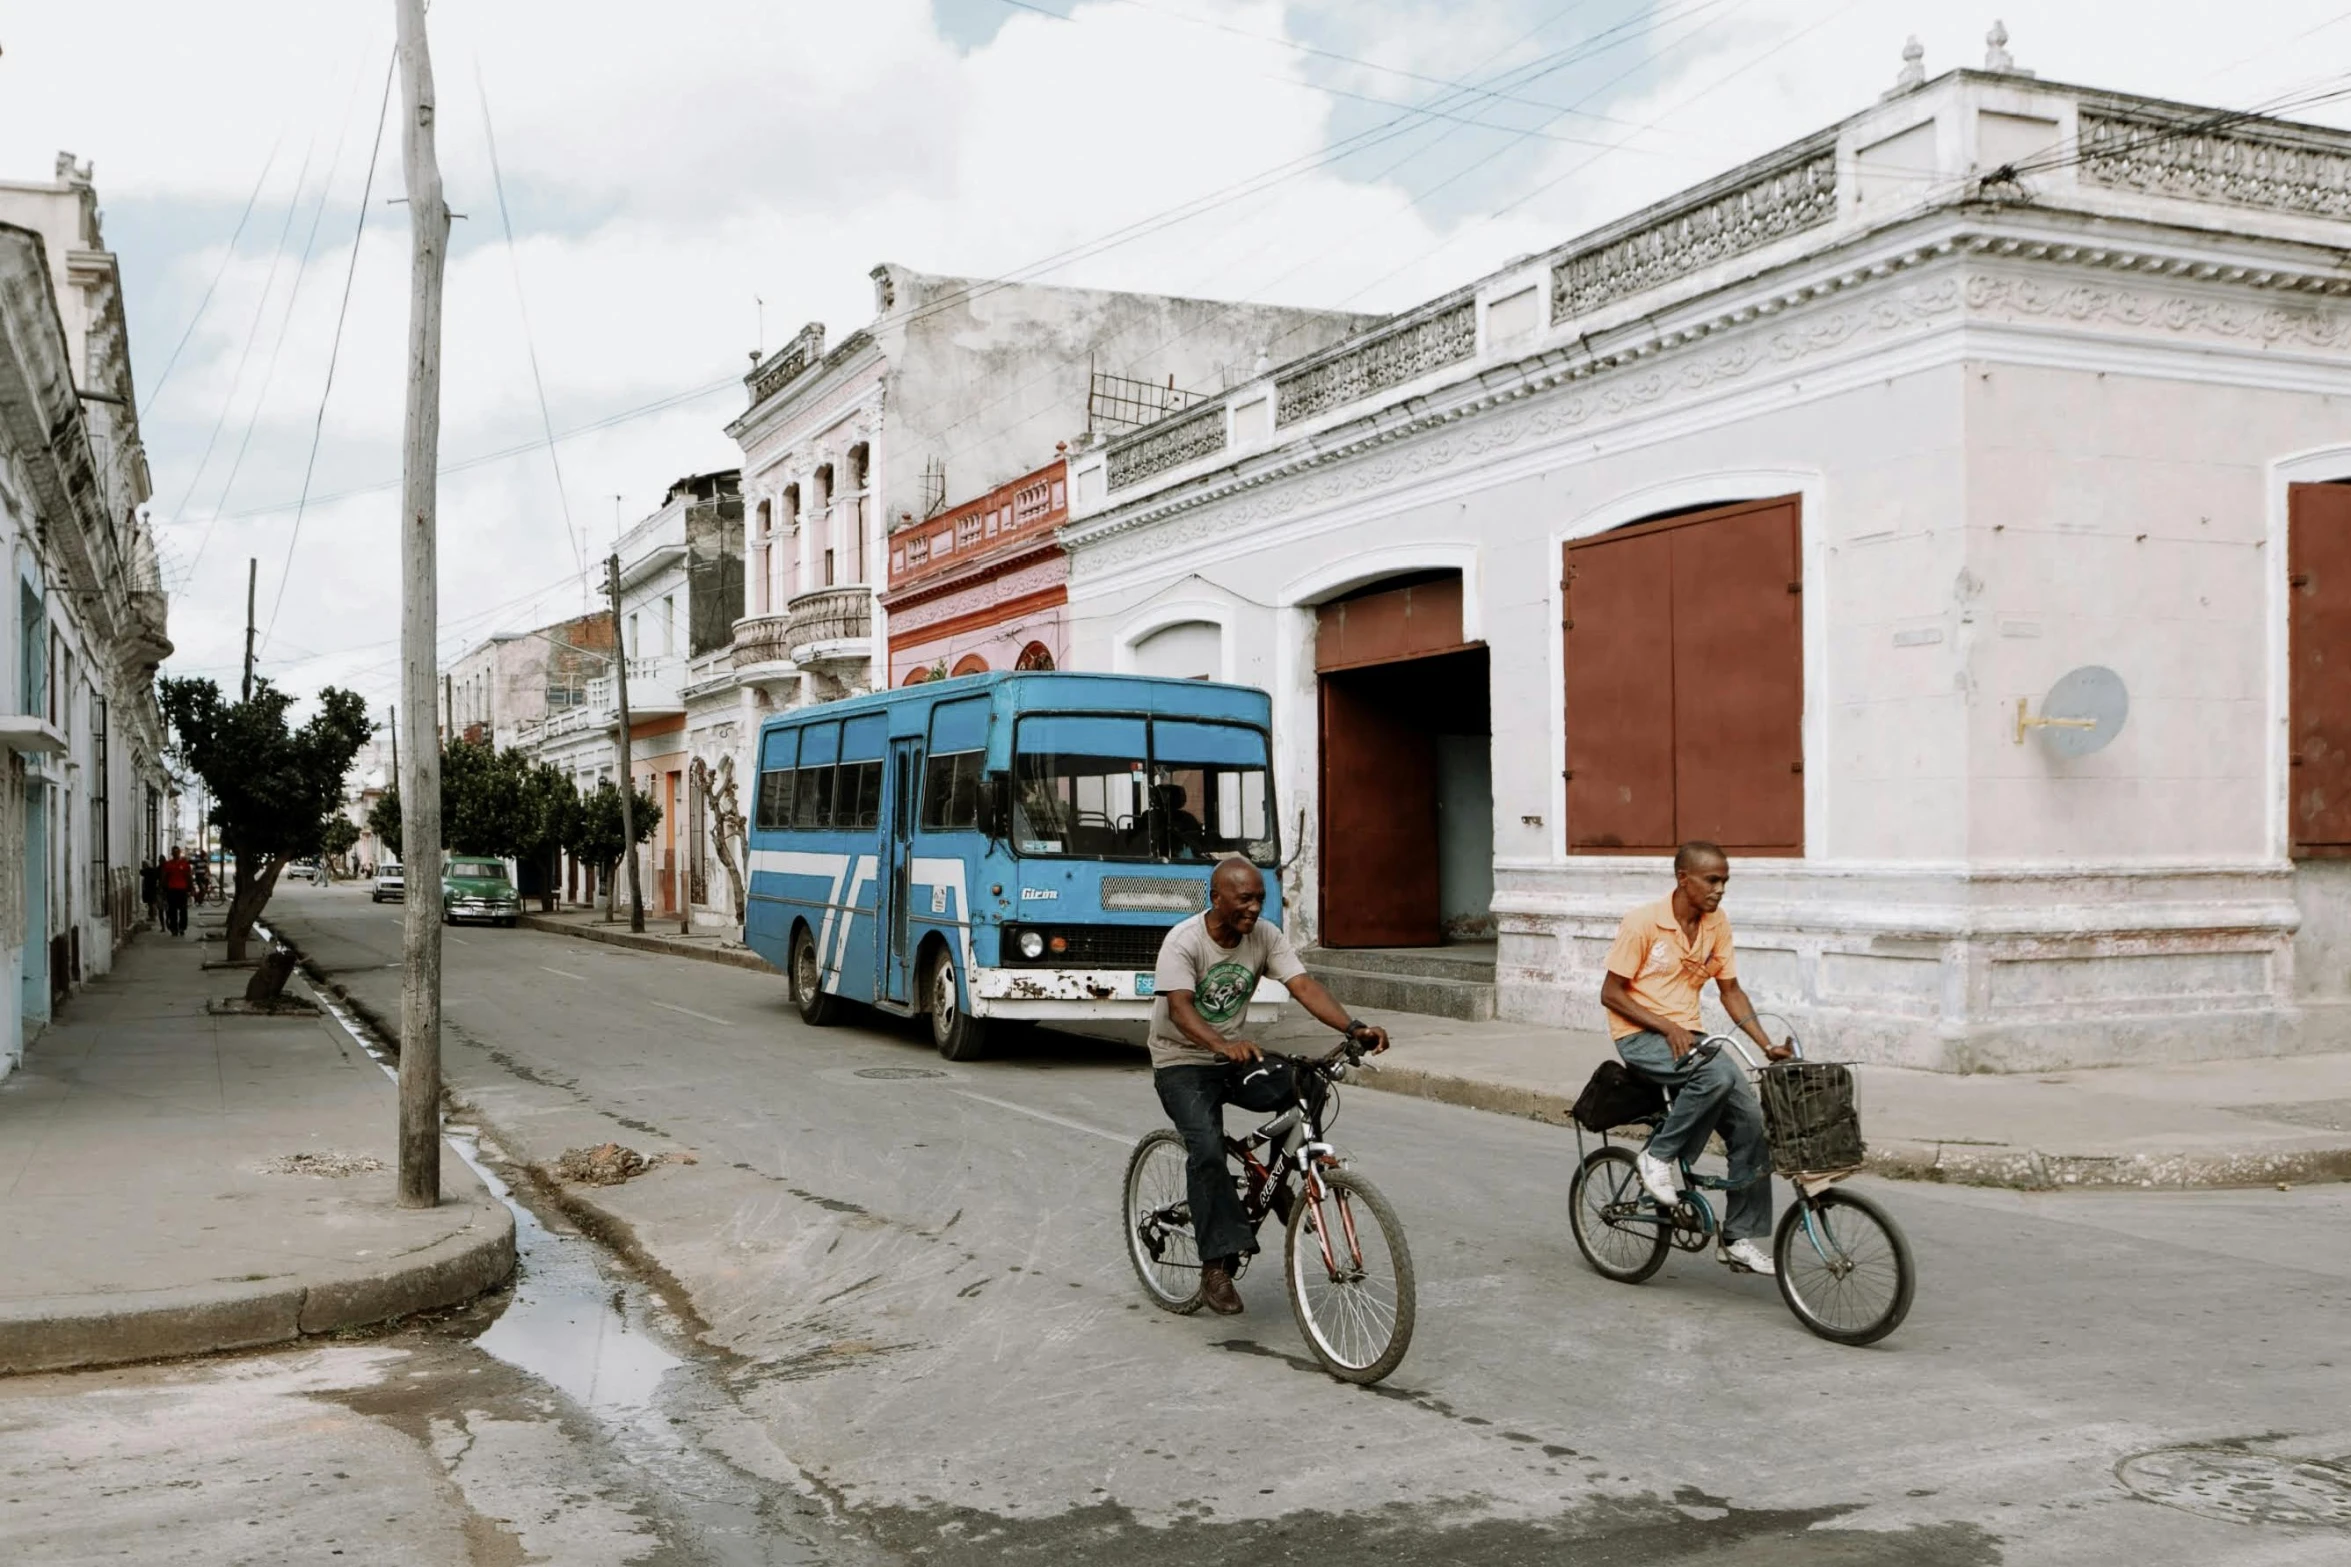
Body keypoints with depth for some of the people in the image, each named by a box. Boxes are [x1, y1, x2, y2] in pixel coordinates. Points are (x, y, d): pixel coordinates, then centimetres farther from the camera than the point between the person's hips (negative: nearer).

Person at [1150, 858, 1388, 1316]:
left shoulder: (1265, 936, -5)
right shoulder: (1183, 942, -19)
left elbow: (1304, 986, -16)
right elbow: (1180, 1008, -33)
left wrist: (1353, 1028, -33)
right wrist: (1221, 1045, -53)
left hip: (1235, 1056, 5)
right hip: (1182, 1063, -5)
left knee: (1305, 1084, -23)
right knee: (1207, 1150, -28)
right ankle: (1217, 1266, -21)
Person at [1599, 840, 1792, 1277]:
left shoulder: (1717, 923, 3)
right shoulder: (1644, 922, -14)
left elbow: (1730, 991, 9)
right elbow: (1610, 993, -12)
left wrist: (1768, 1045, -2)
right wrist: (1666, 1027, -21)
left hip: (1686, 1035, 6)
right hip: (1640, 1036, -6)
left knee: (1752, 1120, -10)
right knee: (1718, 1073, -34)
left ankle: (1738, 1237, 0)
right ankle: (1660, 1154, -12)